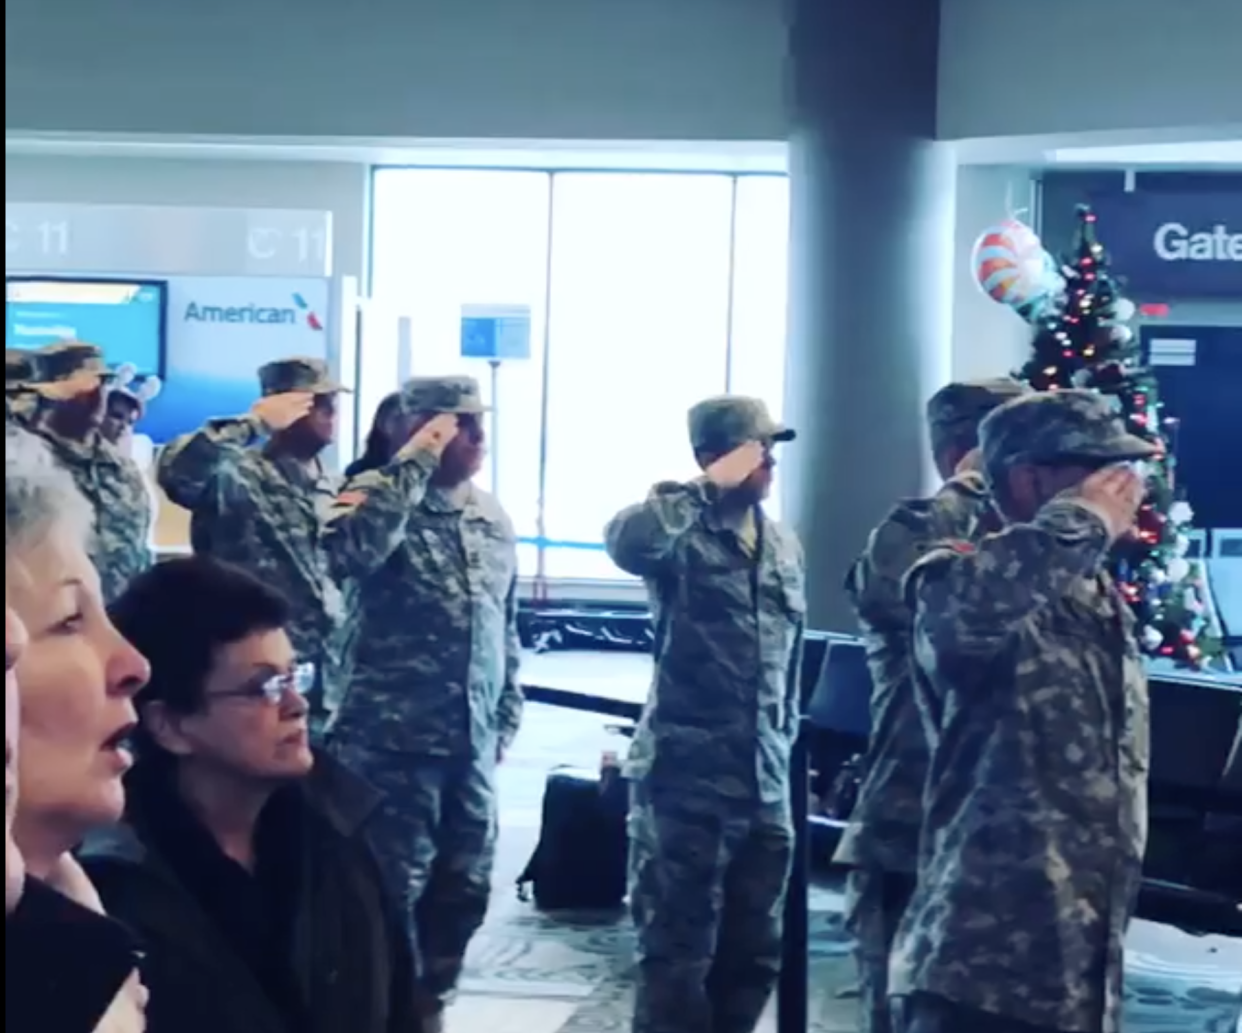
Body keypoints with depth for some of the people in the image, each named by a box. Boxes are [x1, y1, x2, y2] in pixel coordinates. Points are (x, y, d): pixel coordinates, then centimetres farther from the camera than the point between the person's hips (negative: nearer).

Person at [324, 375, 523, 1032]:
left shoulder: (494, 519, 12)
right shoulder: (384, 498, -7)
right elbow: (349, 552, -31)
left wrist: (507, 715, 17)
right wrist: (410, 466, -24)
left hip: (471, 741, 7)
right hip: (394, 737, -7)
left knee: (463, 885, 13)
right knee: (393, 887, -2)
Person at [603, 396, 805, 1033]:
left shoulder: (785, 546, 13)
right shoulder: (680, 532, -8)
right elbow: (624, 541, -33)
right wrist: (710, 488, -24)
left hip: (765, 786, 7)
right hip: (686, 781, -6)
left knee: (753, 953, 13)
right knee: (678, 954, 0)